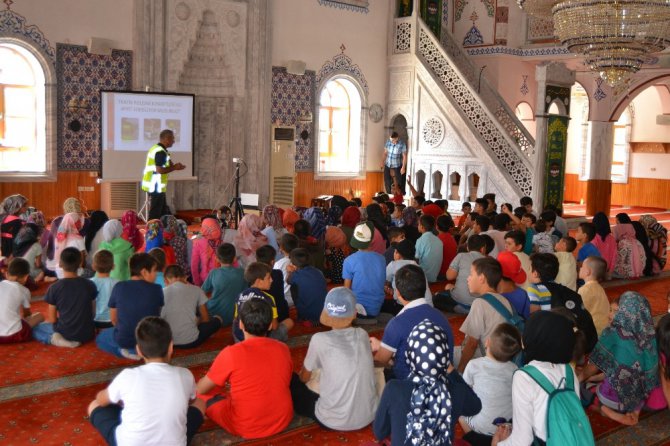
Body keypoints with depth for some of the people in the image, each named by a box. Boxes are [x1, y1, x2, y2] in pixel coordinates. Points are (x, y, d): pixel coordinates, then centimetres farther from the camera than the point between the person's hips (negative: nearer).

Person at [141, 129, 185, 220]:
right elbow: (160, 170, -24)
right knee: (155, 213, -4)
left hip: (151, 185, 10)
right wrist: (174, 168, -12)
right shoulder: (161, 152, -17)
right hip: (156, 186, -10)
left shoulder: (155, 148, 15)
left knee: (164, 211, 16)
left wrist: (174, 166, 12)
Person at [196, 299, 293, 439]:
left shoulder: (231, 353, -20)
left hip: (246, 428, -5)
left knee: (200, 394, 13)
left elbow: (200, 389, -5)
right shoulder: (283, 349, -7)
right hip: (283, 421, 5)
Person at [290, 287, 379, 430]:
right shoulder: (363, 335, -2)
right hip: (369, 416, 5)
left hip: (335, 421, -4)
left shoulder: (320, 339, -14)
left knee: (292, 381, 15)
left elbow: (304, 378, 3)